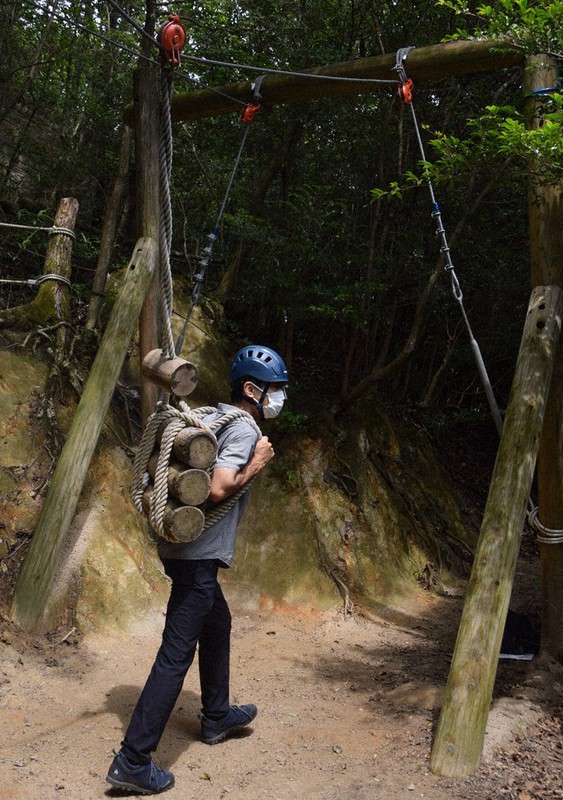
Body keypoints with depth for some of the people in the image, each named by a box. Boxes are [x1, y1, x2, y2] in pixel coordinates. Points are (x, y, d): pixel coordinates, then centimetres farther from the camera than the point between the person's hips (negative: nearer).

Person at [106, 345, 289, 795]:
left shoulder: (213, 418, 13)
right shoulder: (245, 429, -14)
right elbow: (219, 490, -25)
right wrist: (255, 467, -12)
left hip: (181, 548, 10)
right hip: (199, 555, -10)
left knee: (218, 626, 26)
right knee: (177, 654, -4)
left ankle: (216, 717, 43)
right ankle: (133, 761, 3)